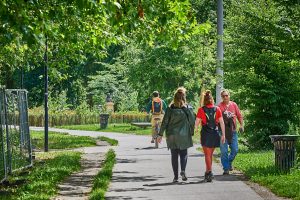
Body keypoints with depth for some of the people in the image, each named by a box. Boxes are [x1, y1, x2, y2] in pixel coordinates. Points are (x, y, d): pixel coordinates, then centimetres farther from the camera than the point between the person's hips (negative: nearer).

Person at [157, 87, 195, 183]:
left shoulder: (170, 108, -2)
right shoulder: (188, 108, -3)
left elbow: (165, 122, -3)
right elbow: (192, 121, -2)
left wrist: (160, 134, 2)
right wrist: (191, 133, 10)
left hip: (172, 135, 1)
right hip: (184, 135, -1)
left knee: (174, 155, 8)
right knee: (183, 153, 10)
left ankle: (175, 176, 7)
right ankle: (183, 170, -15)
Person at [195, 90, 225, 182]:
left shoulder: (201, 110, -6)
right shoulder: (217, 109, 2)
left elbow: (197, 122, -7)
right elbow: (221, 122, 2)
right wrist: (223, 134, 6)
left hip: (205, 133, -3)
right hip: (215, 133, 3)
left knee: (207, 155, 1)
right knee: (210, 154, 17)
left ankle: (209, 172, -10)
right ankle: (208, 172, 25)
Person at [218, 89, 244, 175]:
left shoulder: (234, 105, 8)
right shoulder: (219, 106, -3)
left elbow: (239, 116, 11)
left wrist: (241, 125, 3)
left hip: (233, 131, 3)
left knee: (235, 150, 4)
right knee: (224, 151, -2)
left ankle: (229, 162, 30)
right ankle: (226, 168, 6)